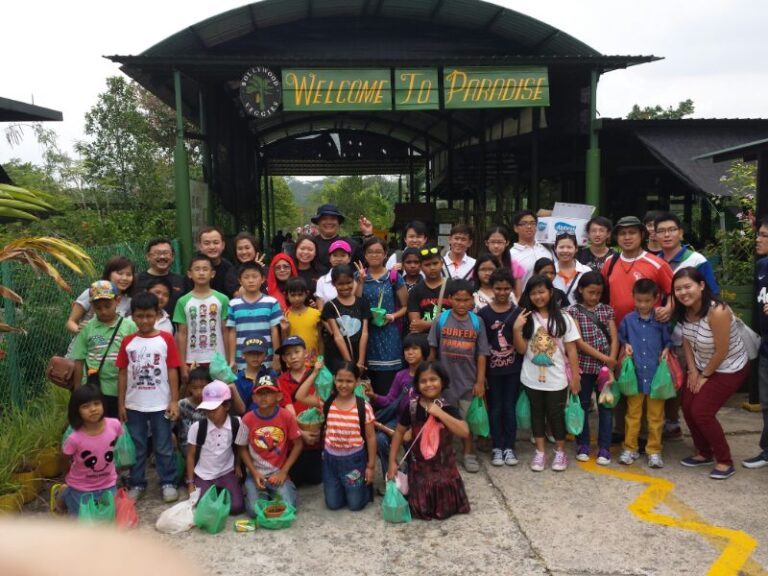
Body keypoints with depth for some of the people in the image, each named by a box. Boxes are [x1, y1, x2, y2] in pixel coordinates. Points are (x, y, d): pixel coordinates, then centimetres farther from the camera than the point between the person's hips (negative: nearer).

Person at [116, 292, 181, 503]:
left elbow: (172, 371, -3)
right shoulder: (127, 342, 1)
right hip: (134, 405, 2)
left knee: (163, 447, 7)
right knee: (136, 447, 13)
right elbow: (122, 374, 5)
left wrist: (174, 401, -6)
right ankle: (136, 484, 26)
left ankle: (168, 483, 19)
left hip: (160, 404, -2)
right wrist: (121, 403, 3)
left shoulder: (166, 339, -5)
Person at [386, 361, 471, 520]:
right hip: (419, 465, 1)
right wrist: (392, 461, -2)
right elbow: (399, 432, 1)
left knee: (445, 508, 6)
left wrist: (440, 413, -32)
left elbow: (465, 432, -28)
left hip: (443, 465, 0)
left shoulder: (448, 408, -13)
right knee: (421, 509, 7)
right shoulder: (412, 407, -10)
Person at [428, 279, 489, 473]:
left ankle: (468, 454, 29)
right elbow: (432, 350, -3)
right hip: (444, 379, 0)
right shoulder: (441, 319, -7)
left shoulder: (477, 322, -5)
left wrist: (480, 381, -4)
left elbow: (481, 354, -2)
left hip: (468, 380, 0)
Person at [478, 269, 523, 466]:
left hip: (513, 368, 1)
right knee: (495, 408, 8)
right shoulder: (483, 313, -4)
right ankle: (497, 447, 18)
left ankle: (509, 447, 19)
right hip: (492, 369, -1)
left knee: (510, 407, 8)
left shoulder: (518, 312, 0)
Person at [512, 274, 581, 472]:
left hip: (556, 379, -1)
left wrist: (575, 376, -3)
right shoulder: (526, 318, -2)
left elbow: (571, 350, -1)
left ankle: (560, 452, 25)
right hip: (532, 378, 1)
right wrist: (516, 329, -18)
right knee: (537, 413, 13)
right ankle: (540, 452, 25)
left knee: (556, 414, 8)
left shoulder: (563, 318, -4)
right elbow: (521, 349, -4)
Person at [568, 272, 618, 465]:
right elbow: (579, 342, -12)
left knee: (606, 406, 5)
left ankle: (604, 448, 13)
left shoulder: (607, 310, 6)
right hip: (584, 365, -2)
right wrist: (603, 357, -17)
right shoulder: (574, 311, -4)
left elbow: (614, 338, 1)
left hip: (605, 366, 2)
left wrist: (612, 360, -14)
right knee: (583, 405, 8)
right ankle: (583, 445, 20)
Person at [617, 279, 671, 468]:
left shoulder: (661, 320, -2)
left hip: (656, 374, -1)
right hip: (635, 374, 1)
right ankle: (630, 448, 21)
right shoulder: (628, 320, 1)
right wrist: (625, 345, -4)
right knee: (632, 414, 10)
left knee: (656, 416, 8)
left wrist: (666, 350, -13)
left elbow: (669, 341, 6)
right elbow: (620, 337, 14)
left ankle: (654, 451, 19)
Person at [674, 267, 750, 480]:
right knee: (688, 407, 6)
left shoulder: (717, 312, -34)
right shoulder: (685, 309, -11)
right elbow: (687, 340, 3)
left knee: (702, 412, -9)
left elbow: (722, 351, -25)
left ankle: (725, 462, 10)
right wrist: (692, 371, -2)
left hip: (729, 369, -7)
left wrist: (705, 376, -12)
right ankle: (705, 453, 27)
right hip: (702, 366, 7)